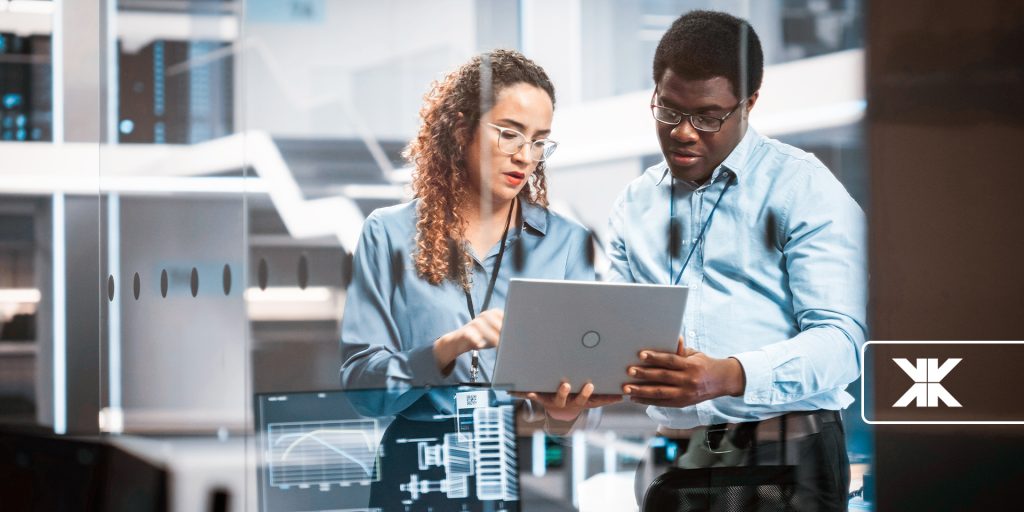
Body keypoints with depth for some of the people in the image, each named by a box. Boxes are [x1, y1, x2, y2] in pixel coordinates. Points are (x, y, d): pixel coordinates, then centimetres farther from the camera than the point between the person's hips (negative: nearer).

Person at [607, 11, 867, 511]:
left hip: (785, 455, -4)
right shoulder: (634, 205, 14)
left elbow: (840, 339, -13)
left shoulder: (804, 188, -3)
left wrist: (730, 376, -29)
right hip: (669, 454, 4)